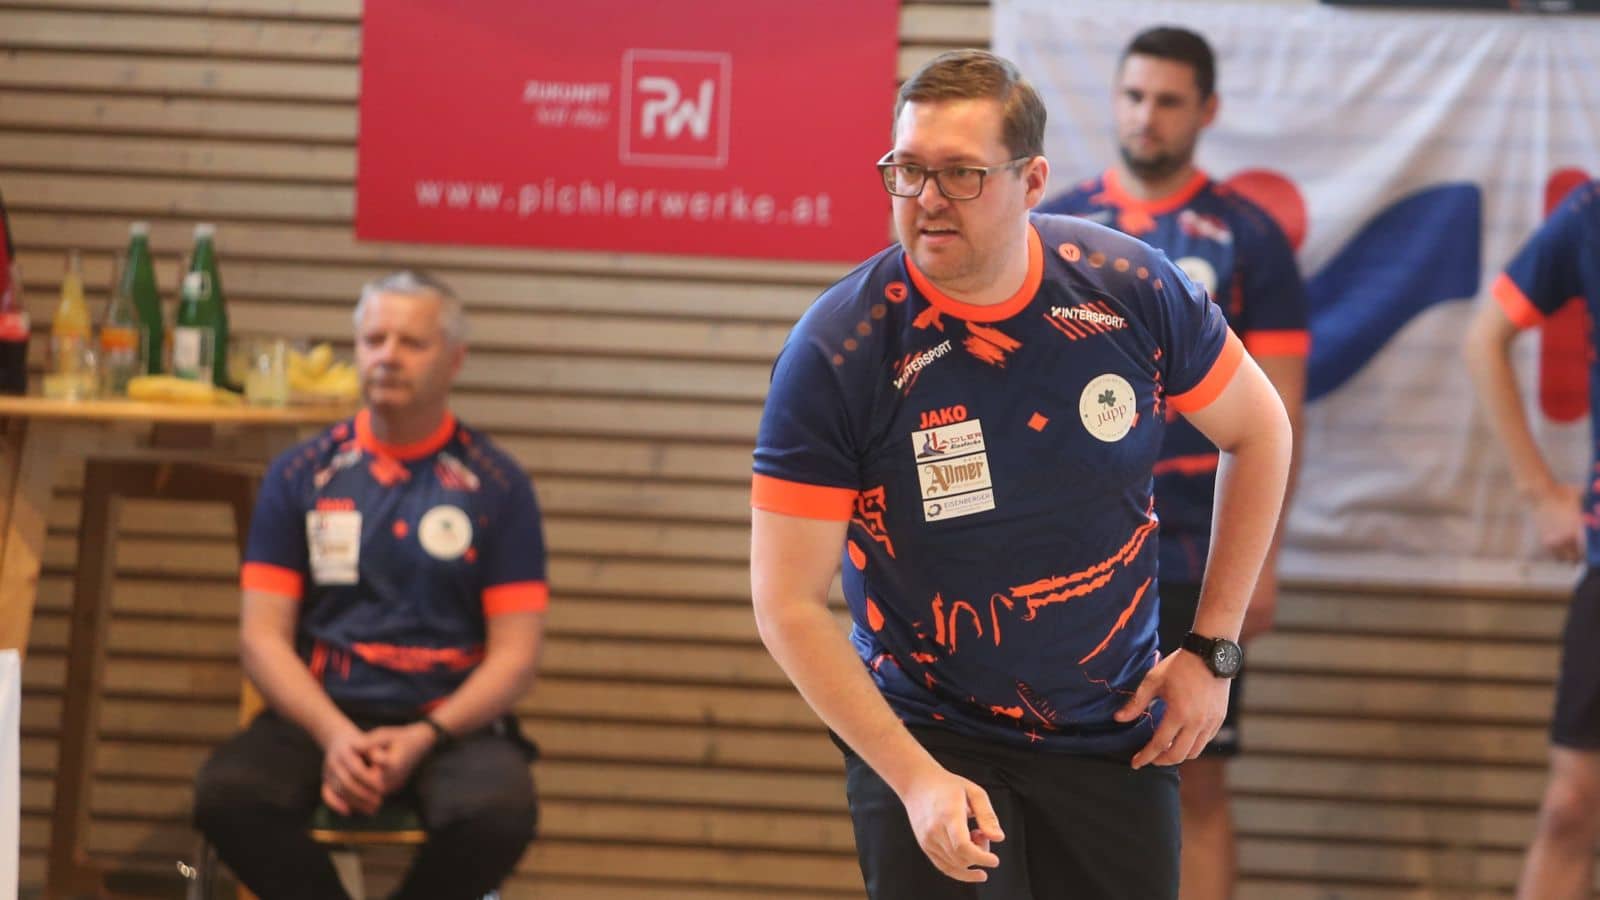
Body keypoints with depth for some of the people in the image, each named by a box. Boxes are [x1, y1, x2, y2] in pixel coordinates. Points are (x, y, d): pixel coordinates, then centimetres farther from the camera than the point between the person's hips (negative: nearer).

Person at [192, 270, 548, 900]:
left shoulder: (496, 486, 5)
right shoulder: (301, 475, 9)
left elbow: (515, 655, 1)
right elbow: (262, 637, 3)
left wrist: (425, 738, -16)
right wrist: (334, 735, -15)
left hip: (450, 720, -1)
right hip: (322, 711, 1)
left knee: (499, 811, -35)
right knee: (228, 793, -31)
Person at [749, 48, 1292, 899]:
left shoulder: (1132, 289, -10)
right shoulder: (834, 350, -18)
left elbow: (1257, 429, 8)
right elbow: (790, 605, -15)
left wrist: (1212, 650, 5)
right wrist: (915, 779, -22)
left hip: (1115, 734, 3)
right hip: (922, 731, -3)